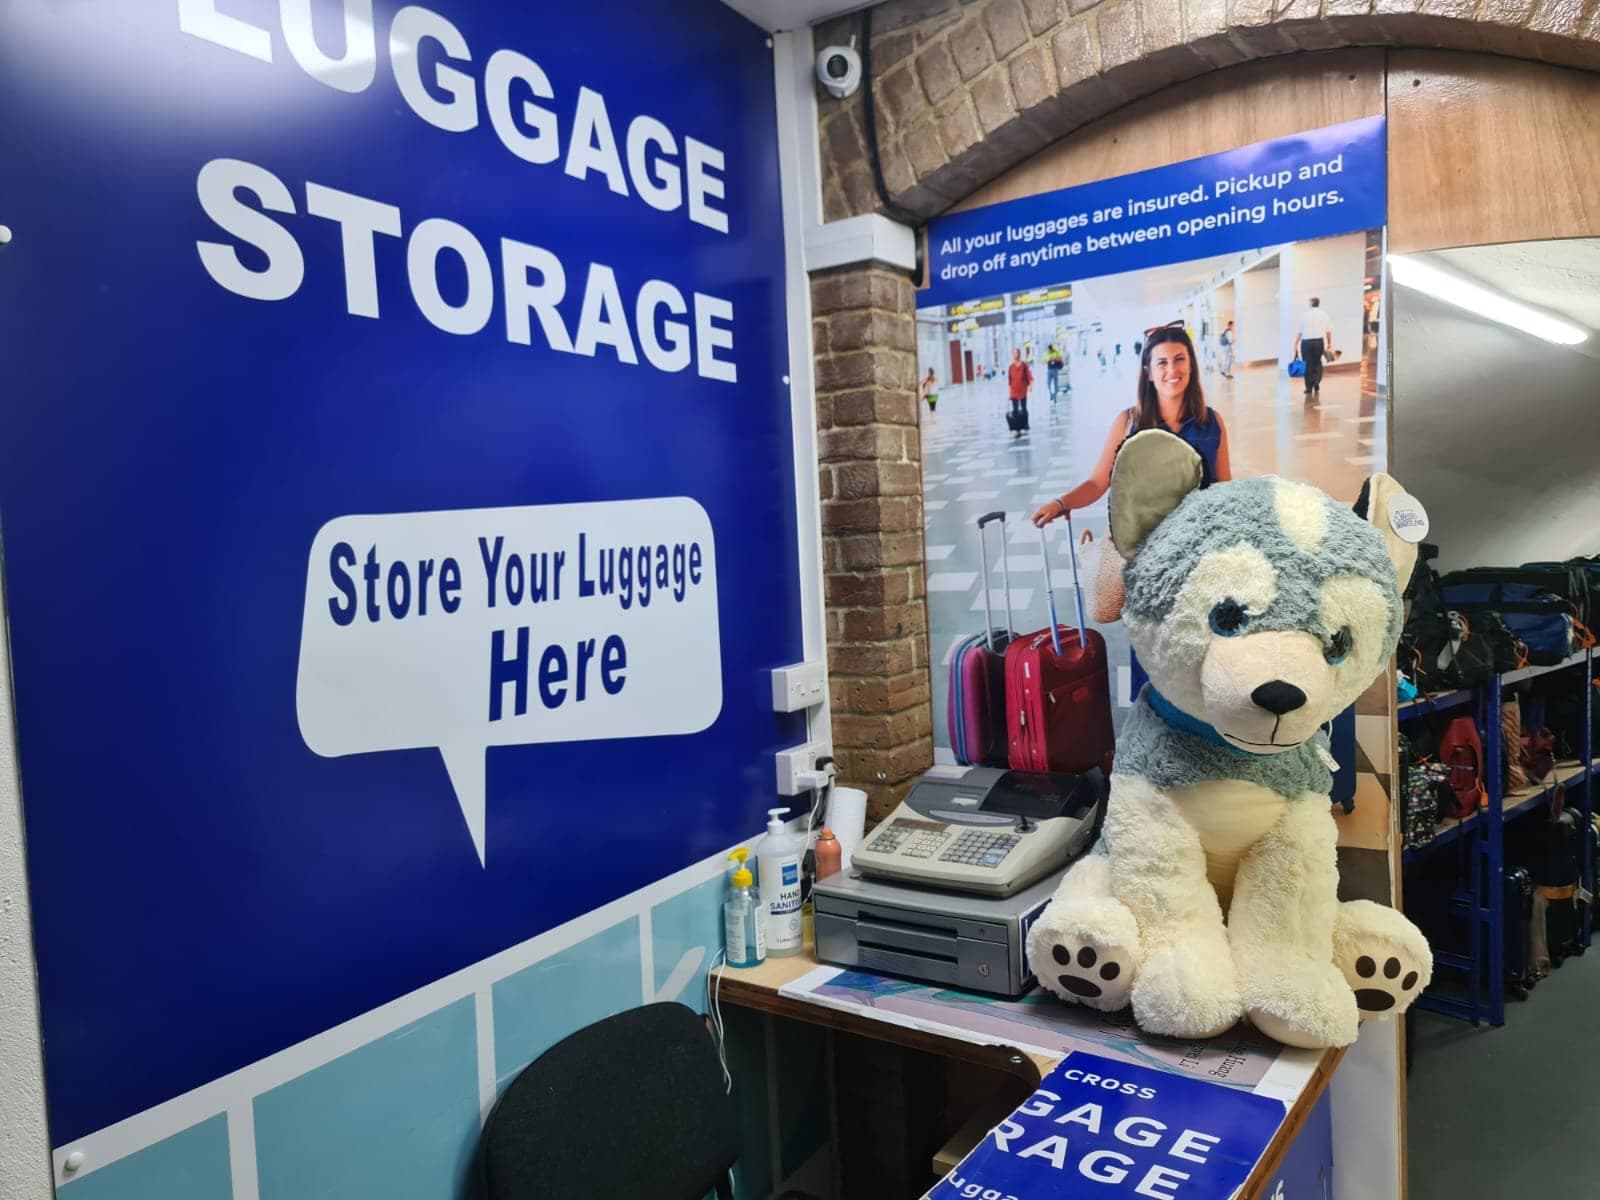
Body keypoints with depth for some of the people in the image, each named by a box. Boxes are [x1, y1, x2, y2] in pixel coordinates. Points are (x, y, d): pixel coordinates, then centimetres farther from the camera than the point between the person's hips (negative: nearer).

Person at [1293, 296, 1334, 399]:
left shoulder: (1304, 314, 0)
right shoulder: (1323, 314, 5)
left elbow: (1299, 332, -3)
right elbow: (1329, 331, 4)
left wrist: (1295, 345, 1)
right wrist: (1329, 344, 13)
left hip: (1306, 342, -1)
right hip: (1319, 341, 1)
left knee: (1308, 365, 4)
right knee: (1317, 364, 17)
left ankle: (1309, 389, 4)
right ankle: (1316, 385, 2)